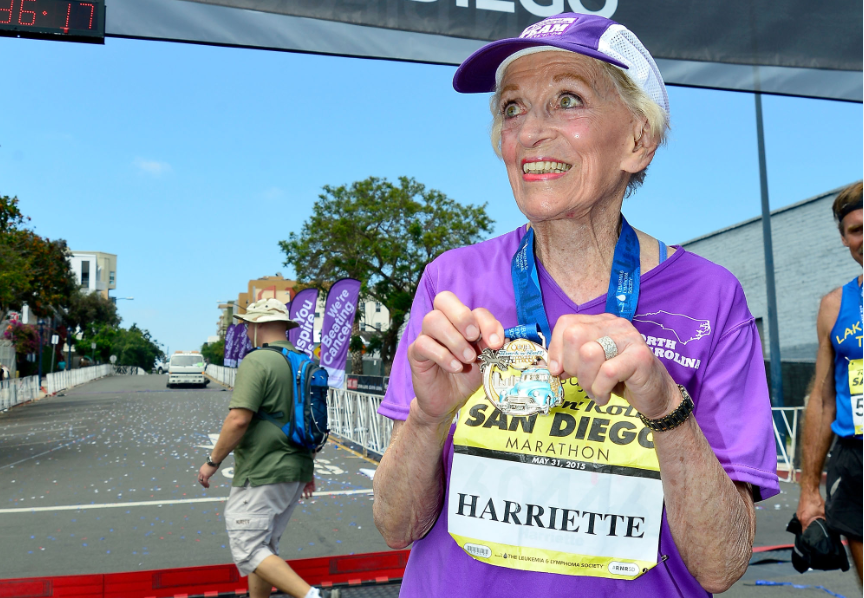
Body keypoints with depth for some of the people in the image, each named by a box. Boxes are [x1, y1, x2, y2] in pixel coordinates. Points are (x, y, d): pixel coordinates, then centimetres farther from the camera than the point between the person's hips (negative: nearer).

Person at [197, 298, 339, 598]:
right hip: (294, 473, 9)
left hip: (261, 473, -9)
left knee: (248, 550, -4)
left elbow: (238, 420, -21)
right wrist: (308, 469, 23)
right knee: (264, 546, 18)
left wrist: (212, 461, -8)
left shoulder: (257, 362, -14)